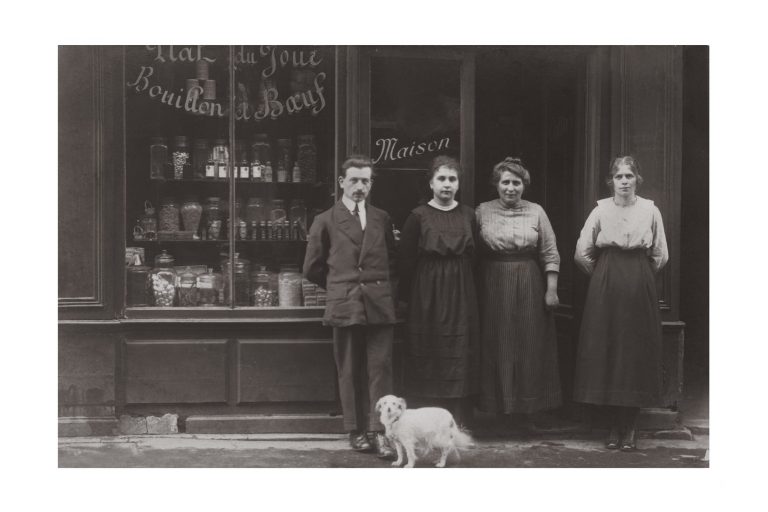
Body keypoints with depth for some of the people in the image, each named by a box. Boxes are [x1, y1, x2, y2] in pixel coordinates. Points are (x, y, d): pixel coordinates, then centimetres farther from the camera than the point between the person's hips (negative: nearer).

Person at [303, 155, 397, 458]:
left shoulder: (382, 219, 12)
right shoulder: (326, 221, 5)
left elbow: (392, 260, 23)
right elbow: (312, 268, 9)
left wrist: (379, 285, 10)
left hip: (380, 305, 2)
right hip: (344, 306, -2)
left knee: (380, 369, -5)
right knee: (350, 371, 3)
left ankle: (379, 431, -5)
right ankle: (356, 430, 10)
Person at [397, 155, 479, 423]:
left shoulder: (468, 215, 7)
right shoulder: (419, 216, -3)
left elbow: (474, 256, 10)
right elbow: (406, 260, -3)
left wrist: (470, 289, 3)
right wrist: (407, 297, -6)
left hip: (461, 294, 3)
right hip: (428, 295, -3)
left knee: (460, 358, 3)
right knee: (430, 359, 0)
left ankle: (458, 426, 8)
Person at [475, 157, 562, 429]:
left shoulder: (536, 212, 4)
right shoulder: (483, 212, 3)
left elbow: (550, 254, 4)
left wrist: (552, 289, -3)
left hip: (529, 286, 0)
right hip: (494, 286, 0)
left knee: (530, 348, 3)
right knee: (496, 347, 2)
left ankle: (526, 412, 12)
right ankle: (496, 409, 11)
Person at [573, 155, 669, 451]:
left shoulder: (650, 210, 2)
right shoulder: (601, 210, 1)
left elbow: (660, 256, 7)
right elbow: (582, 252, 4)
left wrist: (640, 276, 12)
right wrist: (604, 275, 11)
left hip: (640, 289, 0)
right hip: (605, 291, 0)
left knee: (637, 352, 0)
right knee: (605, 352, 0)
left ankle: (630, 426, 9)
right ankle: (615, 424, 11)